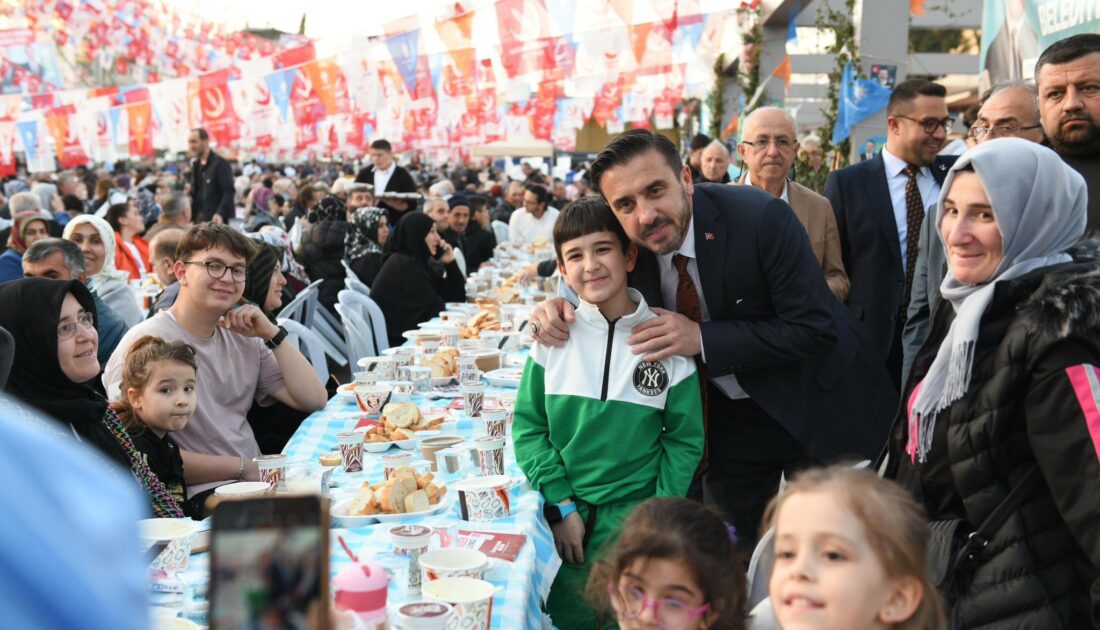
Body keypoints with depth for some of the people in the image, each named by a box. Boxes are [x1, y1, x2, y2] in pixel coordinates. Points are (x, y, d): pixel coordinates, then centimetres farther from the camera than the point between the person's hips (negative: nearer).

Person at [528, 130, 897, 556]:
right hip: (727, 417, 4)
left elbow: (815, 330, -27)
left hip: (815, 407, -4)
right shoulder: (625, 244, -14)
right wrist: (559, 309, -19)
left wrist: (702, 339, -32)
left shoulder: (762, 218, -29)